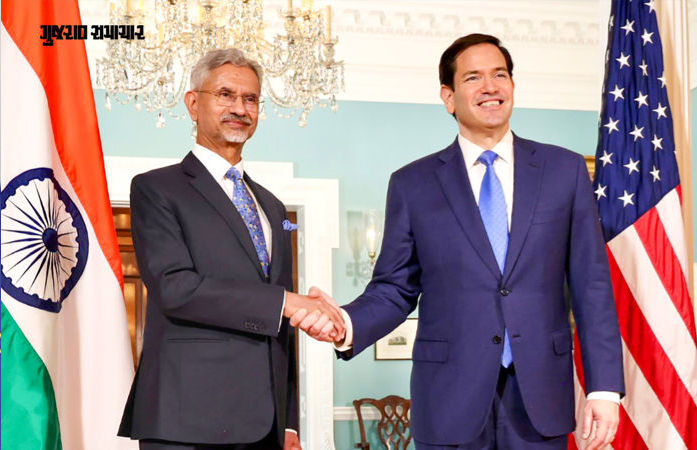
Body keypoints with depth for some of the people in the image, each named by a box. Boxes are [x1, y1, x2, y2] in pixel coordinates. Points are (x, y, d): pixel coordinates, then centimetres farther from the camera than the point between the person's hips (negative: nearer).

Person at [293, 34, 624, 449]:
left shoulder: (565, 170, 5)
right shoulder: (412, 184, 3)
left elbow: (592, 285, 3)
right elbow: (394, 289, 5)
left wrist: (605, 387, -3)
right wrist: (349, 324, -16)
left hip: (541, 398, 1)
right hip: (450, 400, -1)